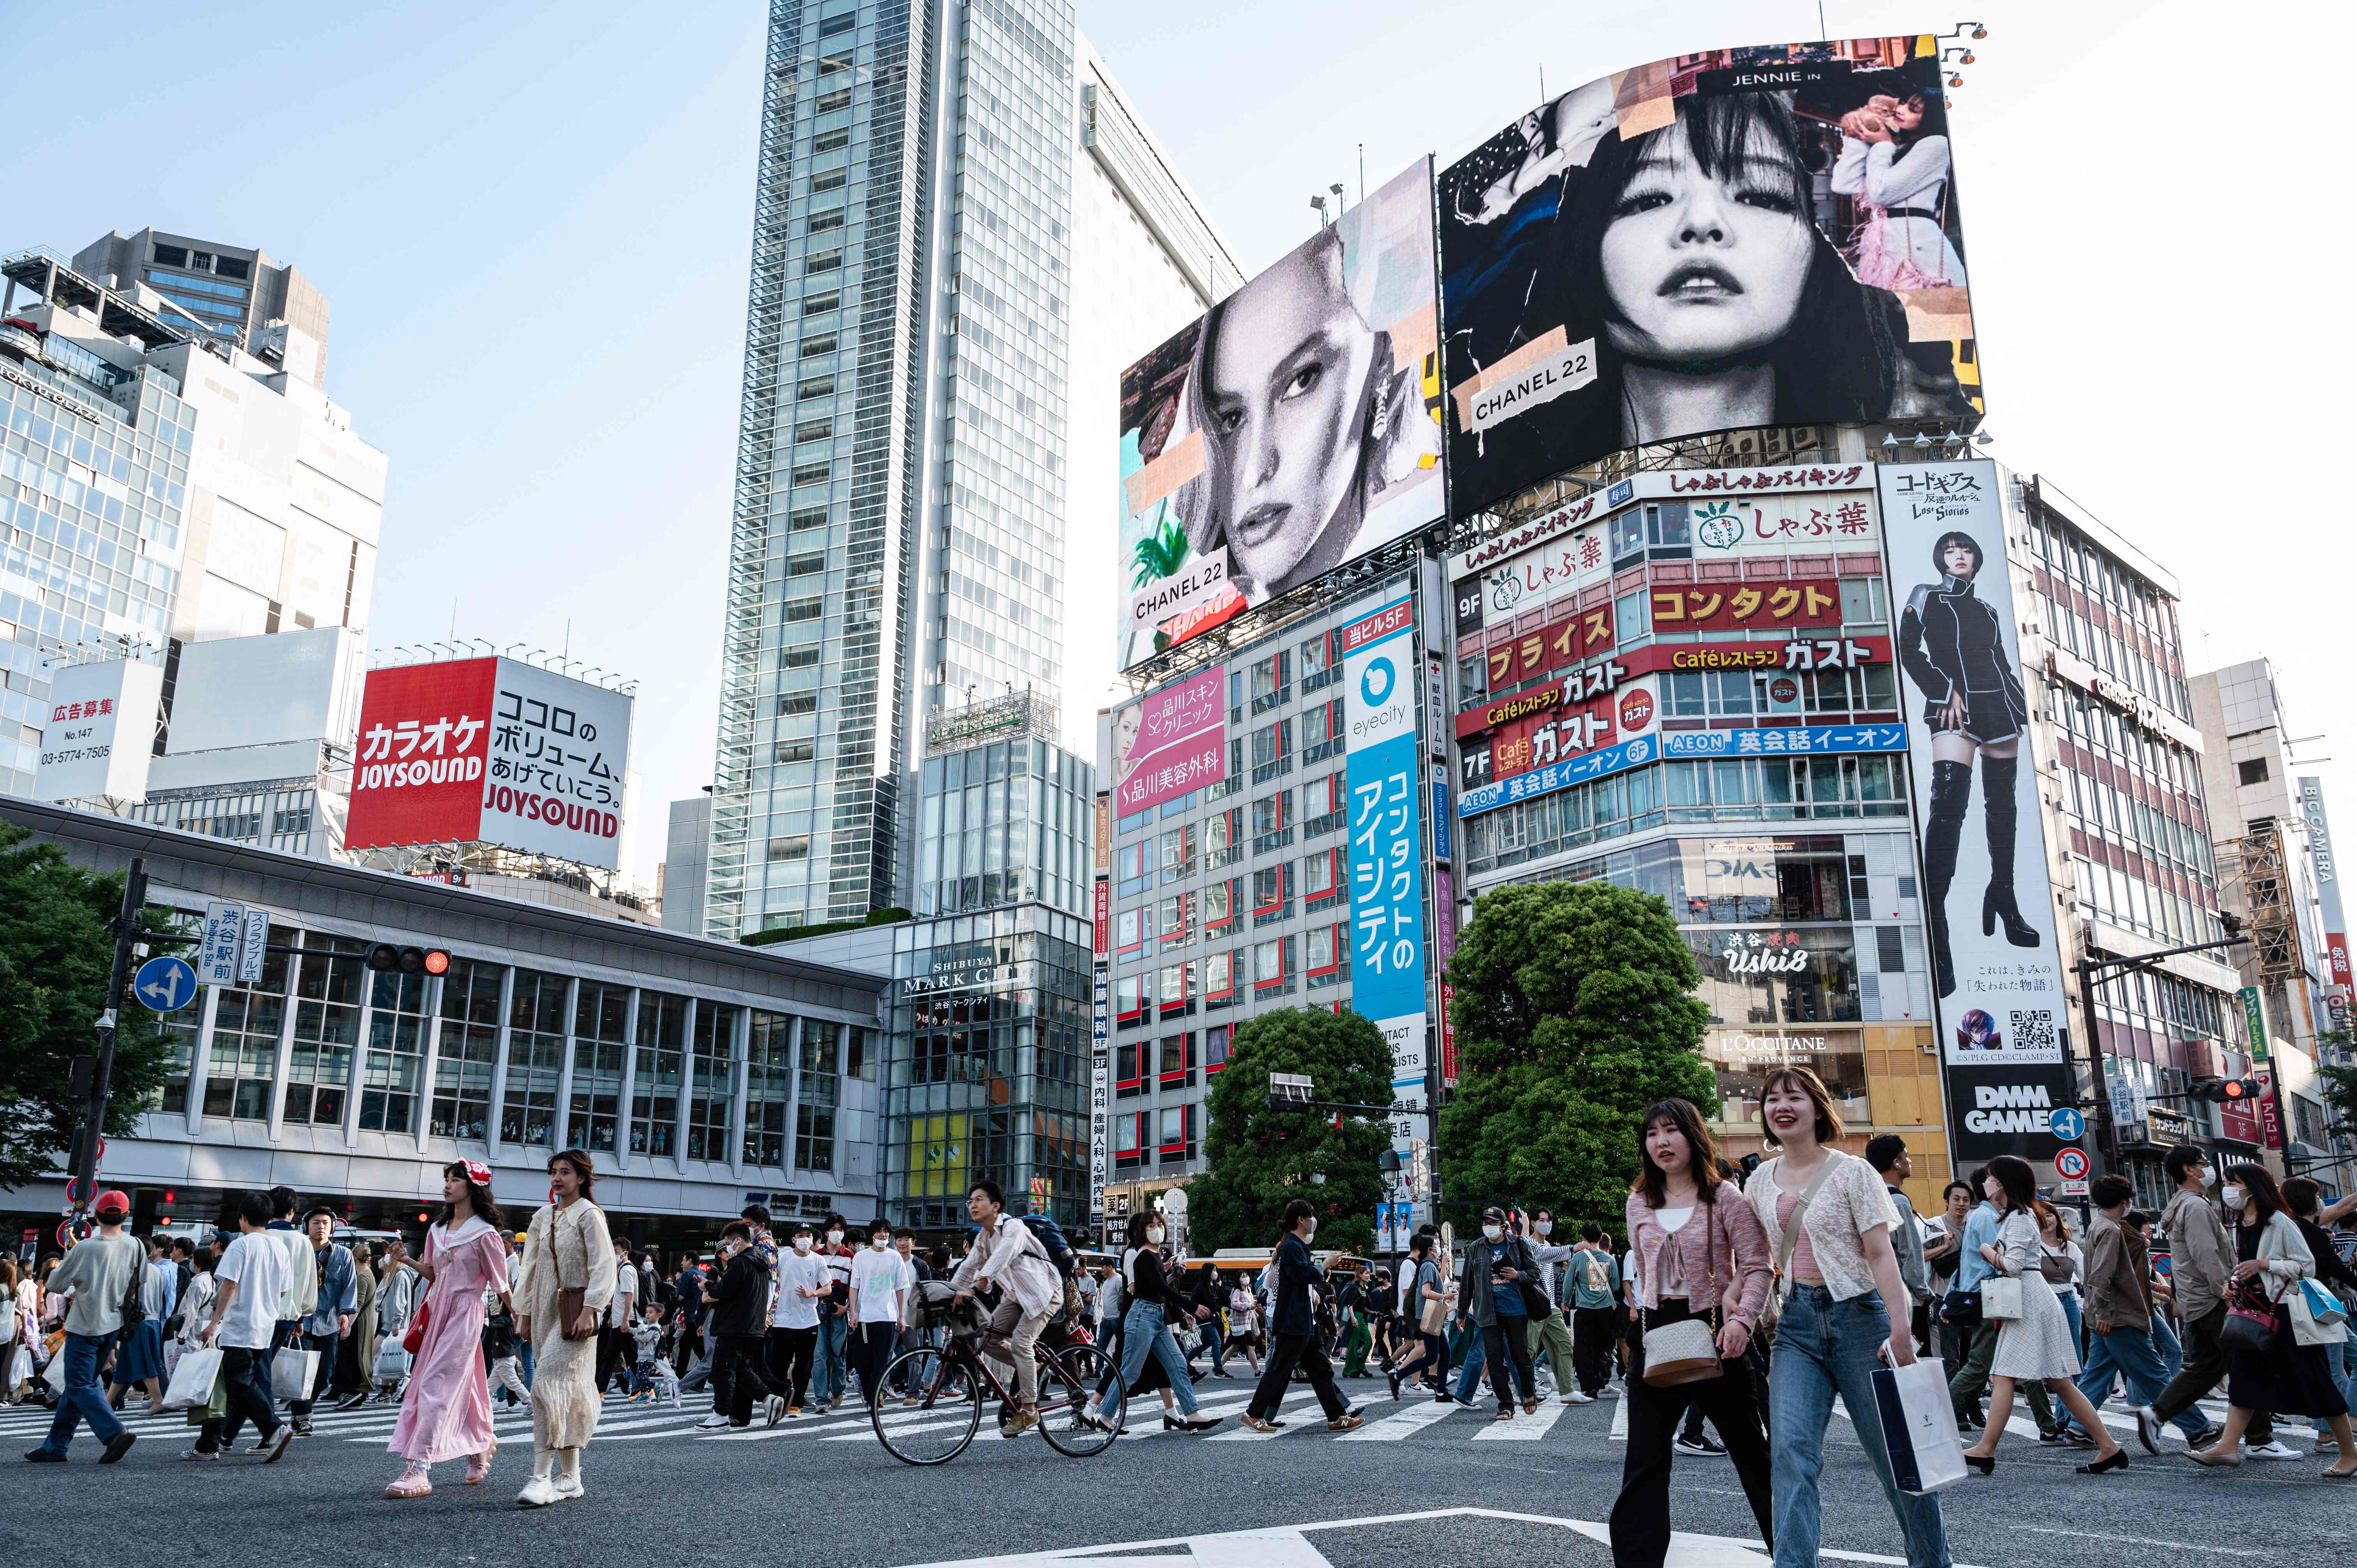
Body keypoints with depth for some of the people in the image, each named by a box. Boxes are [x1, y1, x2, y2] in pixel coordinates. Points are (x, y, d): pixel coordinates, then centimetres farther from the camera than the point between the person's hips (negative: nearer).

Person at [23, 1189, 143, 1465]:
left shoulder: (84, 1249, -16)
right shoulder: (135, 1246, -3)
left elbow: (54, 1286, -6)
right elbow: (136, 1286, 8)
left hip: (84, 1327, -6)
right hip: (113, 1325, 6)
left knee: (81, 1386, -2)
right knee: (78, 1384, 15)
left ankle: (114, 1432, -19)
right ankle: (55, 1446, 20)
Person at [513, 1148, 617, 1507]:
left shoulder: (589, 1215, -6)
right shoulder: (543, 1217, 14)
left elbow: (604, 1267, -11)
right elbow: (531, 1269, 18)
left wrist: (591, 1311, -19)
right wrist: (525, 1314, 14)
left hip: (576, 1310, -7)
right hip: (546, 1311, 7)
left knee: (549, 1385, -16)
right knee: (565, 1391, 9)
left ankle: (542, 1478, -16)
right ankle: (570, 1477, 14)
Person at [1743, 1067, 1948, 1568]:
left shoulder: (1851, 1172, -4)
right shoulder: (1760, 1182, 9)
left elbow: (1880, 1255, -10)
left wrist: (1900, 1335, -18)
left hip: (1857, 1315, -3)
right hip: (1796, 1324, 4)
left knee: (1895, 1451, 5)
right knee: (1790, 1451, -11)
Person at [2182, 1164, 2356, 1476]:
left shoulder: (2280, 1223, -10)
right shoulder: (2239, 1229, 12)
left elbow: (2307, 1266, -13)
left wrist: (2264, 1264, -21)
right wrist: (2234, 1286, 3)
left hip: (2286, 1314, -7)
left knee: (2315, 1385, 0)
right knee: (2243, 1377, -3)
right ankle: (2228, 1447, -8)